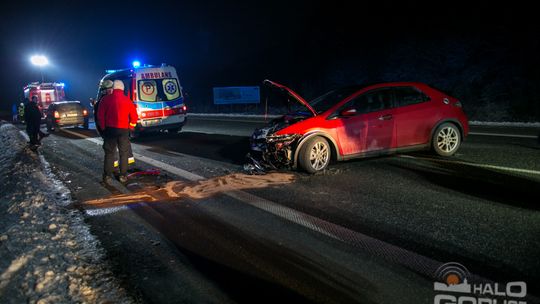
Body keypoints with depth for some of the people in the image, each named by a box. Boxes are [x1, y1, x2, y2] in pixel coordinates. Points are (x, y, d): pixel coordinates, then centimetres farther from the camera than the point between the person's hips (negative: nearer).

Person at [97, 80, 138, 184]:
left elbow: (100, 115, -2)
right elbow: (134, 117, 2)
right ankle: (123, 176, 12)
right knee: (124, 153, 11)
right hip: (124, 130, 0)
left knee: (109, 153, 8)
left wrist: (103, 128, 9)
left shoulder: (106, 99, -2)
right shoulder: (128, 101, 1)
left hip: (110, 129, 0)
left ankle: (107, 176, 7)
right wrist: (130, 127, 15)